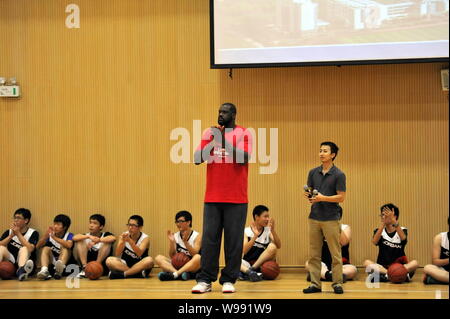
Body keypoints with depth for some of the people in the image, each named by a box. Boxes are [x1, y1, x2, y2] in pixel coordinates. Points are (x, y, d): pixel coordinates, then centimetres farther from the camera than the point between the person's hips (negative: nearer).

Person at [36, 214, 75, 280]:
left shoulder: (69, 236, -3)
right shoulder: (50, 235, 6)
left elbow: (69, 245, -27)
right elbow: (38, 246, -5)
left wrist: (55, 238, -32)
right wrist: (46, 235, -19)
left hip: (65, 263, -3)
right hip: (51, 264, 3)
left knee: (64, 248, -23)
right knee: (46, 248, -16)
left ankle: (59, 270, -53)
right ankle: (44, 270, -44)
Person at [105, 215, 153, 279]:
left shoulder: (145, 238, -9)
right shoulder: (124, 235, -3)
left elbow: (139, 254, -27)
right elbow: (117, 255, -13)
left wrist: (130, 241, -39)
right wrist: (122, 242, -29)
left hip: (140, 266, -2)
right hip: (125, 265, 2)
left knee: (149, 260, -33)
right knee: (109, 260, -24)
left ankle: (122, 274, -28)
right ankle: (138, 274, -30)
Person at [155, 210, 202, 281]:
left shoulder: (196, 236, -3)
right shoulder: (175, 236, 6)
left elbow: (194, 254, -16)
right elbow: (171, 256, 0)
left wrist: (185, 241, -27)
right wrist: (172, 242, -14)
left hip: (192, 267, -3)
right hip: (177, 266, 3)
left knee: (198, 257, -35)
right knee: (158, 258, -16)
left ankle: (174, 274, -41)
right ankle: (179, 274, -38)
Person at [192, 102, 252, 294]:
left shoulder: (243, 133, 0)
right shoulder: (210, 133, 9)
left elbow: (243, 158, -14)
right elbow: (197, 159, 4)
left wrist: (225, 141, -19)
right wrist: (209, 142, -11)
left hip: (236, 198, -2)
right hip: (212, 197, 2)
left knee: (233, 240, 0)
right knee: (209, 238, -1)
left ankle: (229, 280, 7)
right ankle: (205, 280, 2)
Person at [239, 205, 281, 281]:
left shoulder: (268, 231, 4)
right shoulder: (246, 231, -1)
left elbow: (278, 246, -10)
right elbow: (244, 251, -15)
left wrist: (273, 230, -23)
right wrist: (255, 236, -26)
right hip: (248, 264, -1)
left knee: (272, 246, -25)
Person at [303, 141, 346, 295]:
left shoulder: (339, 175, -5)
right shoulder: (313, 172, 10)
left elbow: (341, 197, -8)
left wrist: (322, 198, -18)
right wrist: (308, 196, -7)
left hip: (331, 219, -5)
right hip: (314, 217, 5)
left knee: (335, 253, -1)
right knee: (314, 253, 5)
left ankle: (337, 283, 5)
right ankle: (315, 284, 9)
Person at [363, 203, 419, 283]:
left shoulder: (402, 230, 4)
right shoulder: (379, 231, 6)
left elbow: (403, 238, -22)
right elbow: (374, 242, -17)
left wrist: (393, 220, -31)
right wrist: (383, 223, -25)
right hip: (383, 266, 1)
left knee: (415, 263, -27)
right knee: (367, 262, -27)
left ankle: (386, 275, -36)